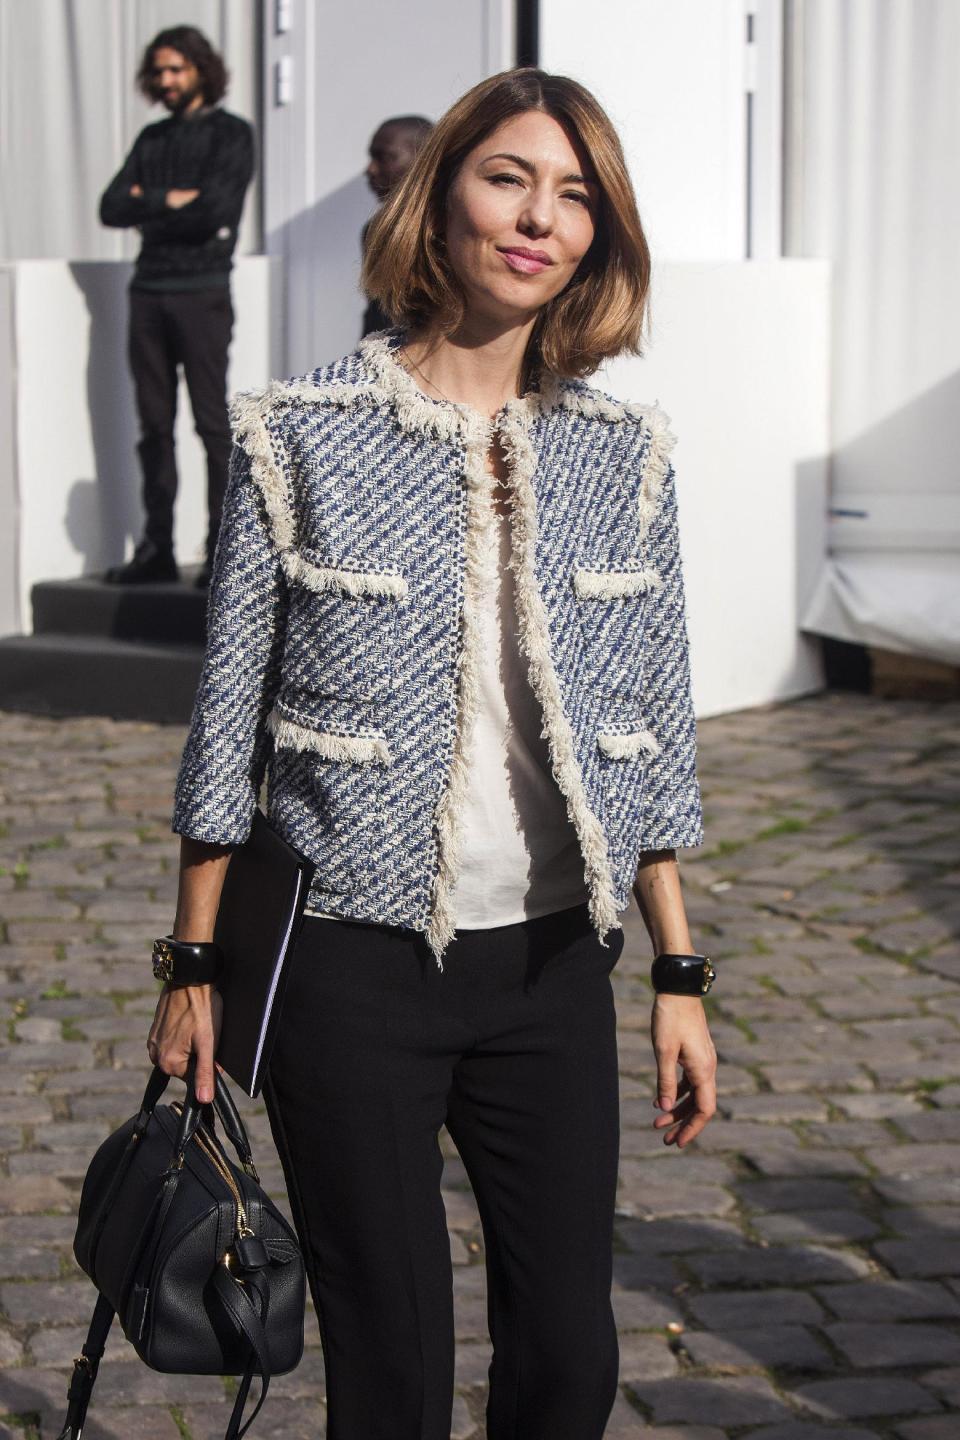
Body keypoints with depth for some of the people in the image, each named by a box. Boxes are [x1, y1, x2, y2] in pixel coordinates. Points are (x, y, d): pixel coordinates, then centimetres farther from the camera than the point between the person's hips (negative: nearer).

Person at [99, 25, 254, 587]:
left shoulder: (230, 134, 1)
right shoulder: (153, 139, 18)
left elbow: (215, 209, -13)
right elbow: (112, 208, 7)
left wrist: (147, 203, -2)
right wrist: (173, 201, -5)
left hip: (201, 292, -5)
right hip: (149, 290, 6)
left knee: (212, 423, -6)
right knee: (154, 424, 5)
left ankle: (224, 550, -4)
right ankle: (157, 549, 9)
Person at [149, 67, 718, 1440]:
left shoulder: (625, 451, 4)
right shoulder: (302, 434, -5)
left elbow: (656, 732, 9)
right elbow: (229, 713, 0)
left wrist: (681, 979, 8)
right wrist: (194, 967, 1)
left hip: (551, 966, 3)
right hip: (354, 965, -3)